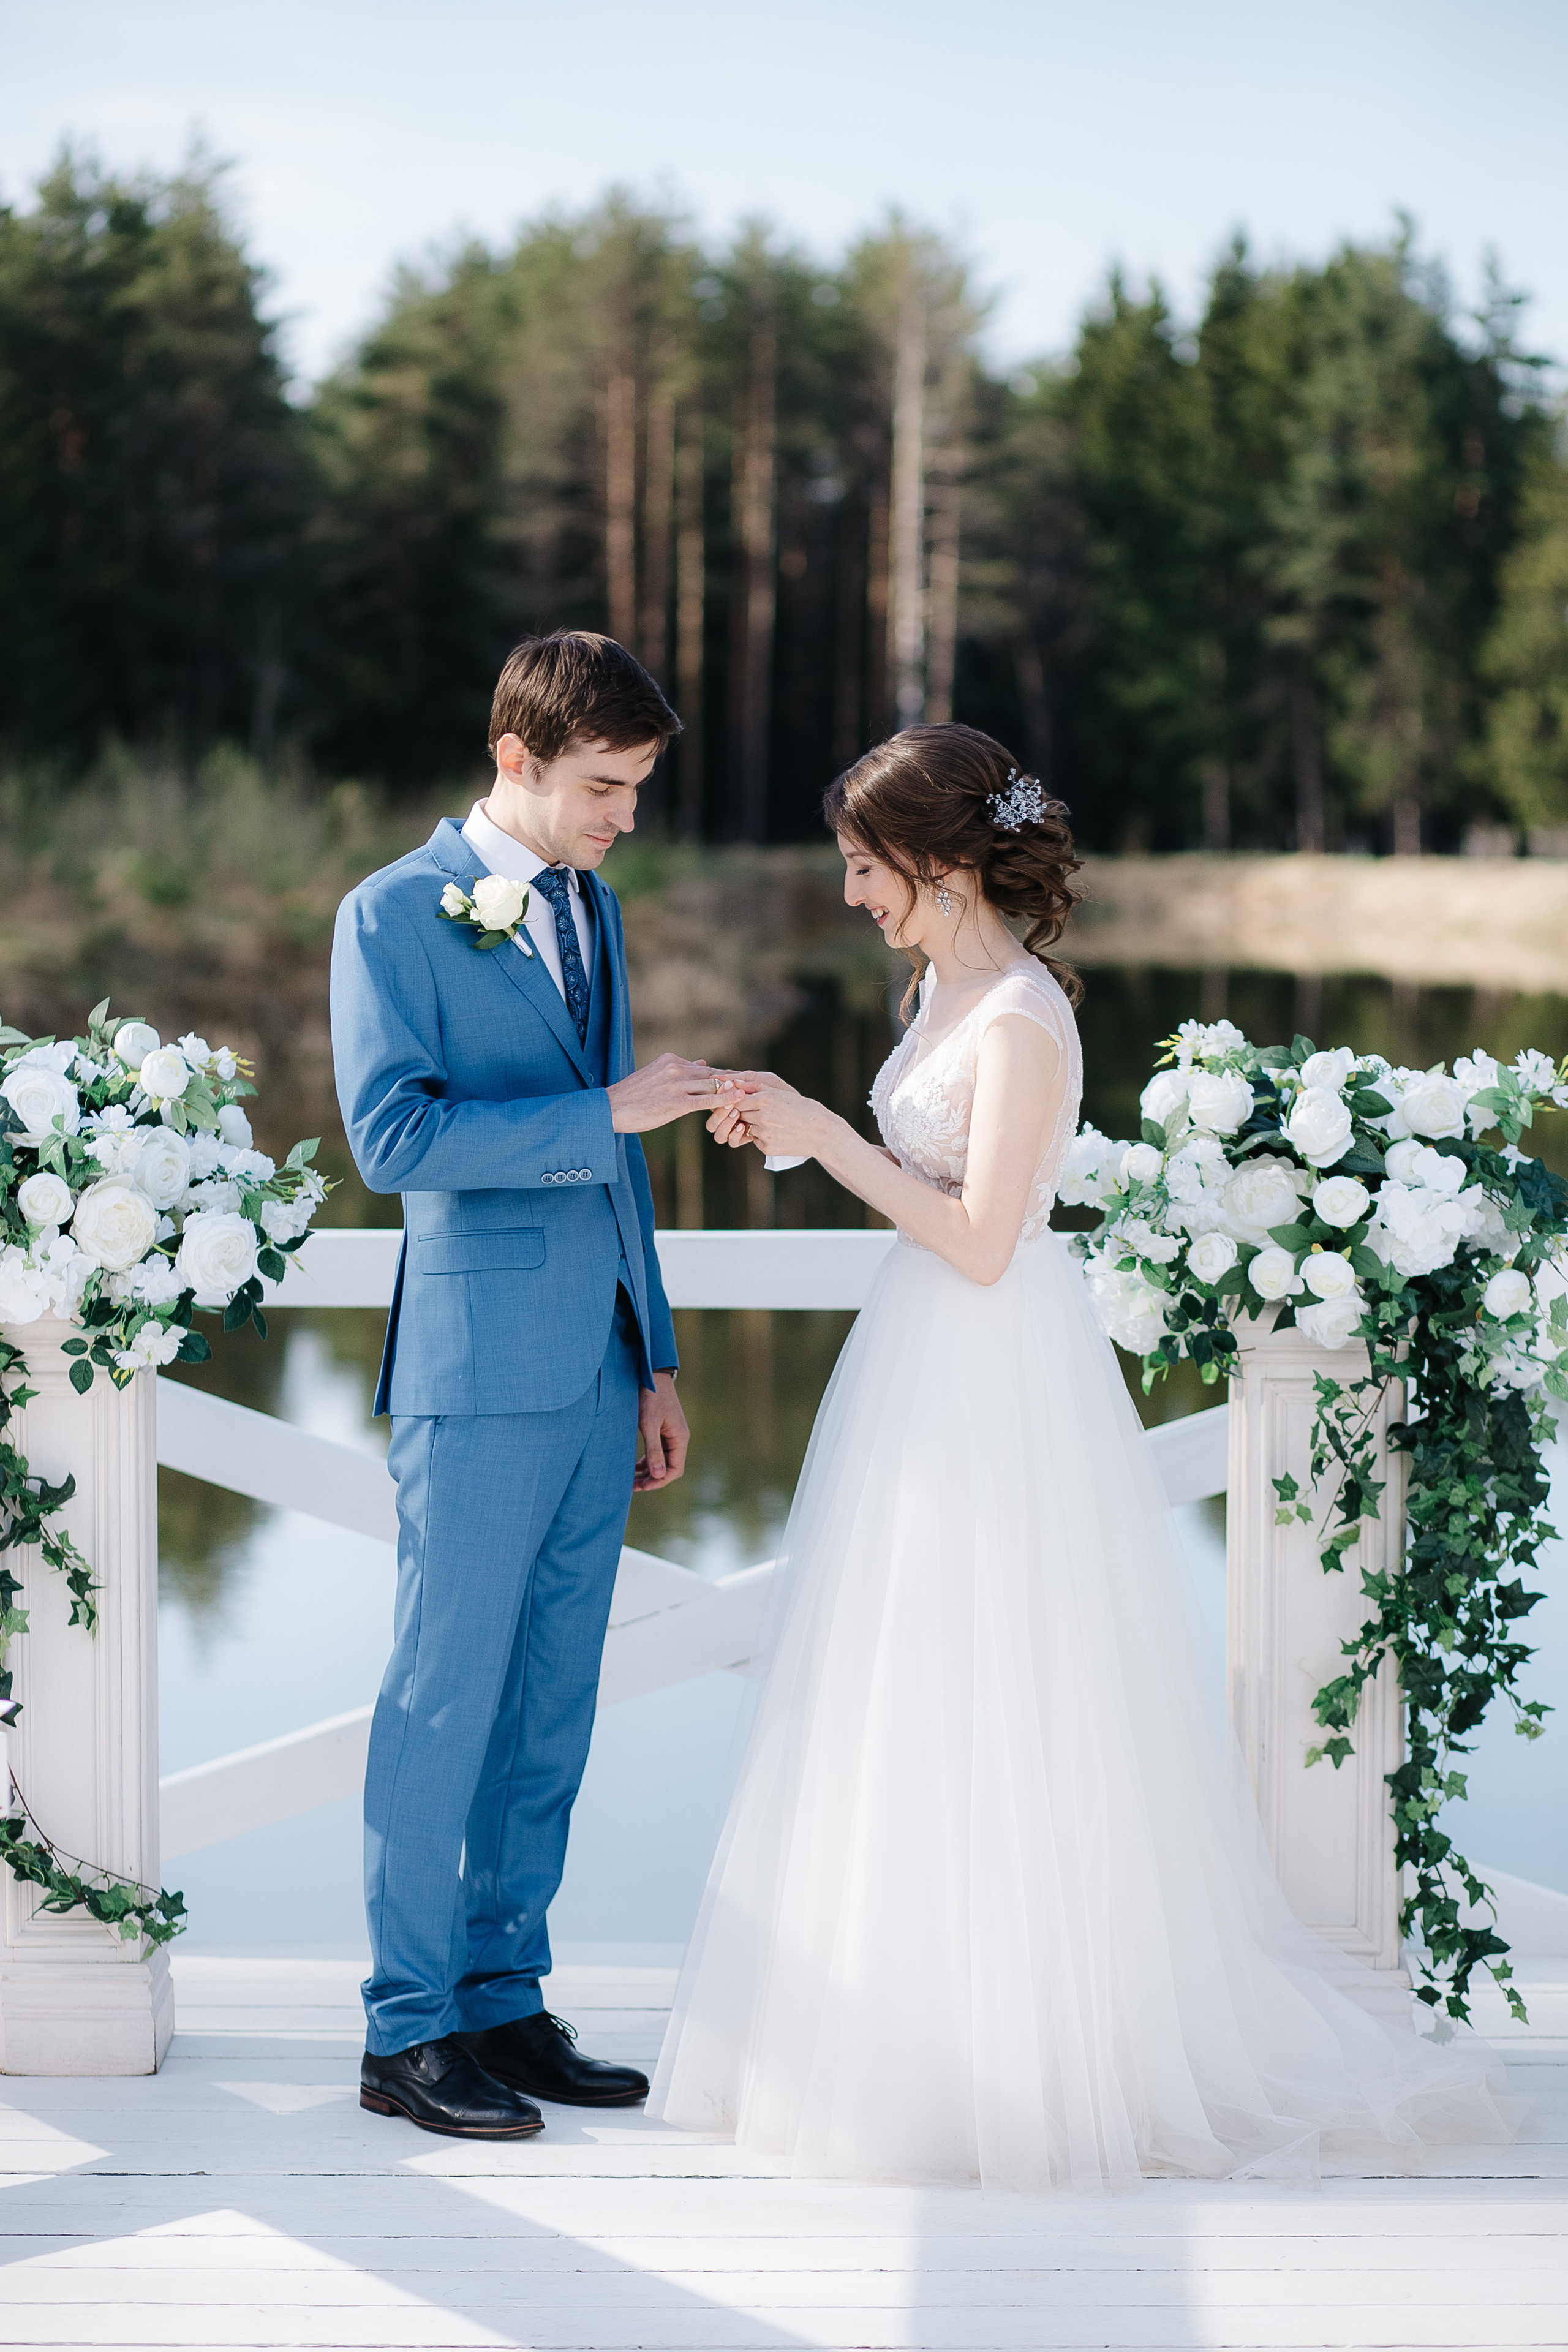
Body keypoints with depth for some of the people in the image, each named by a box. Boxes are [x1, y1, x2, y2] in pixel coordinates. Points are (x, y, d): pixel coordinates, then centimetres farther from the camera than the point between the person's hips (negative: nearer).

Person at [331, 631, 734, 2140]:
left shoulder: (594, 909, 16)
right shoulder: (396, 914, -6)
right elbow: (392, 1135, -17)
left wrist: (656, 1358, 18)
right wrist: (607, 1110, -19)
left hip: (595, 1373, 7)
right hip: (478, 1371, -7)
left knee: (552, 1704, 10)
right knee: (445, 1700, -2)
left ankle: (503, 2001, 18)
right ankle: (409, 2032, 7)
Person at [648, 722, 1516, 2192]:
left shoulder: (1021, 1021, -19)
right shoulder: (948, 984, 9)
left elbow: (978, 1241, -22)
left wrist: (824, 1134, -18)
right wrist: (797, 1136, 4)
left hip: (995, 1392, -9)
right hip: (928, 1372, 9)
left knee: (981, 1723, -1)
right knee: (911, 1713, 14)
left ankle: (1023, 2061, 10)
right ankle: (930, 2030, 24)